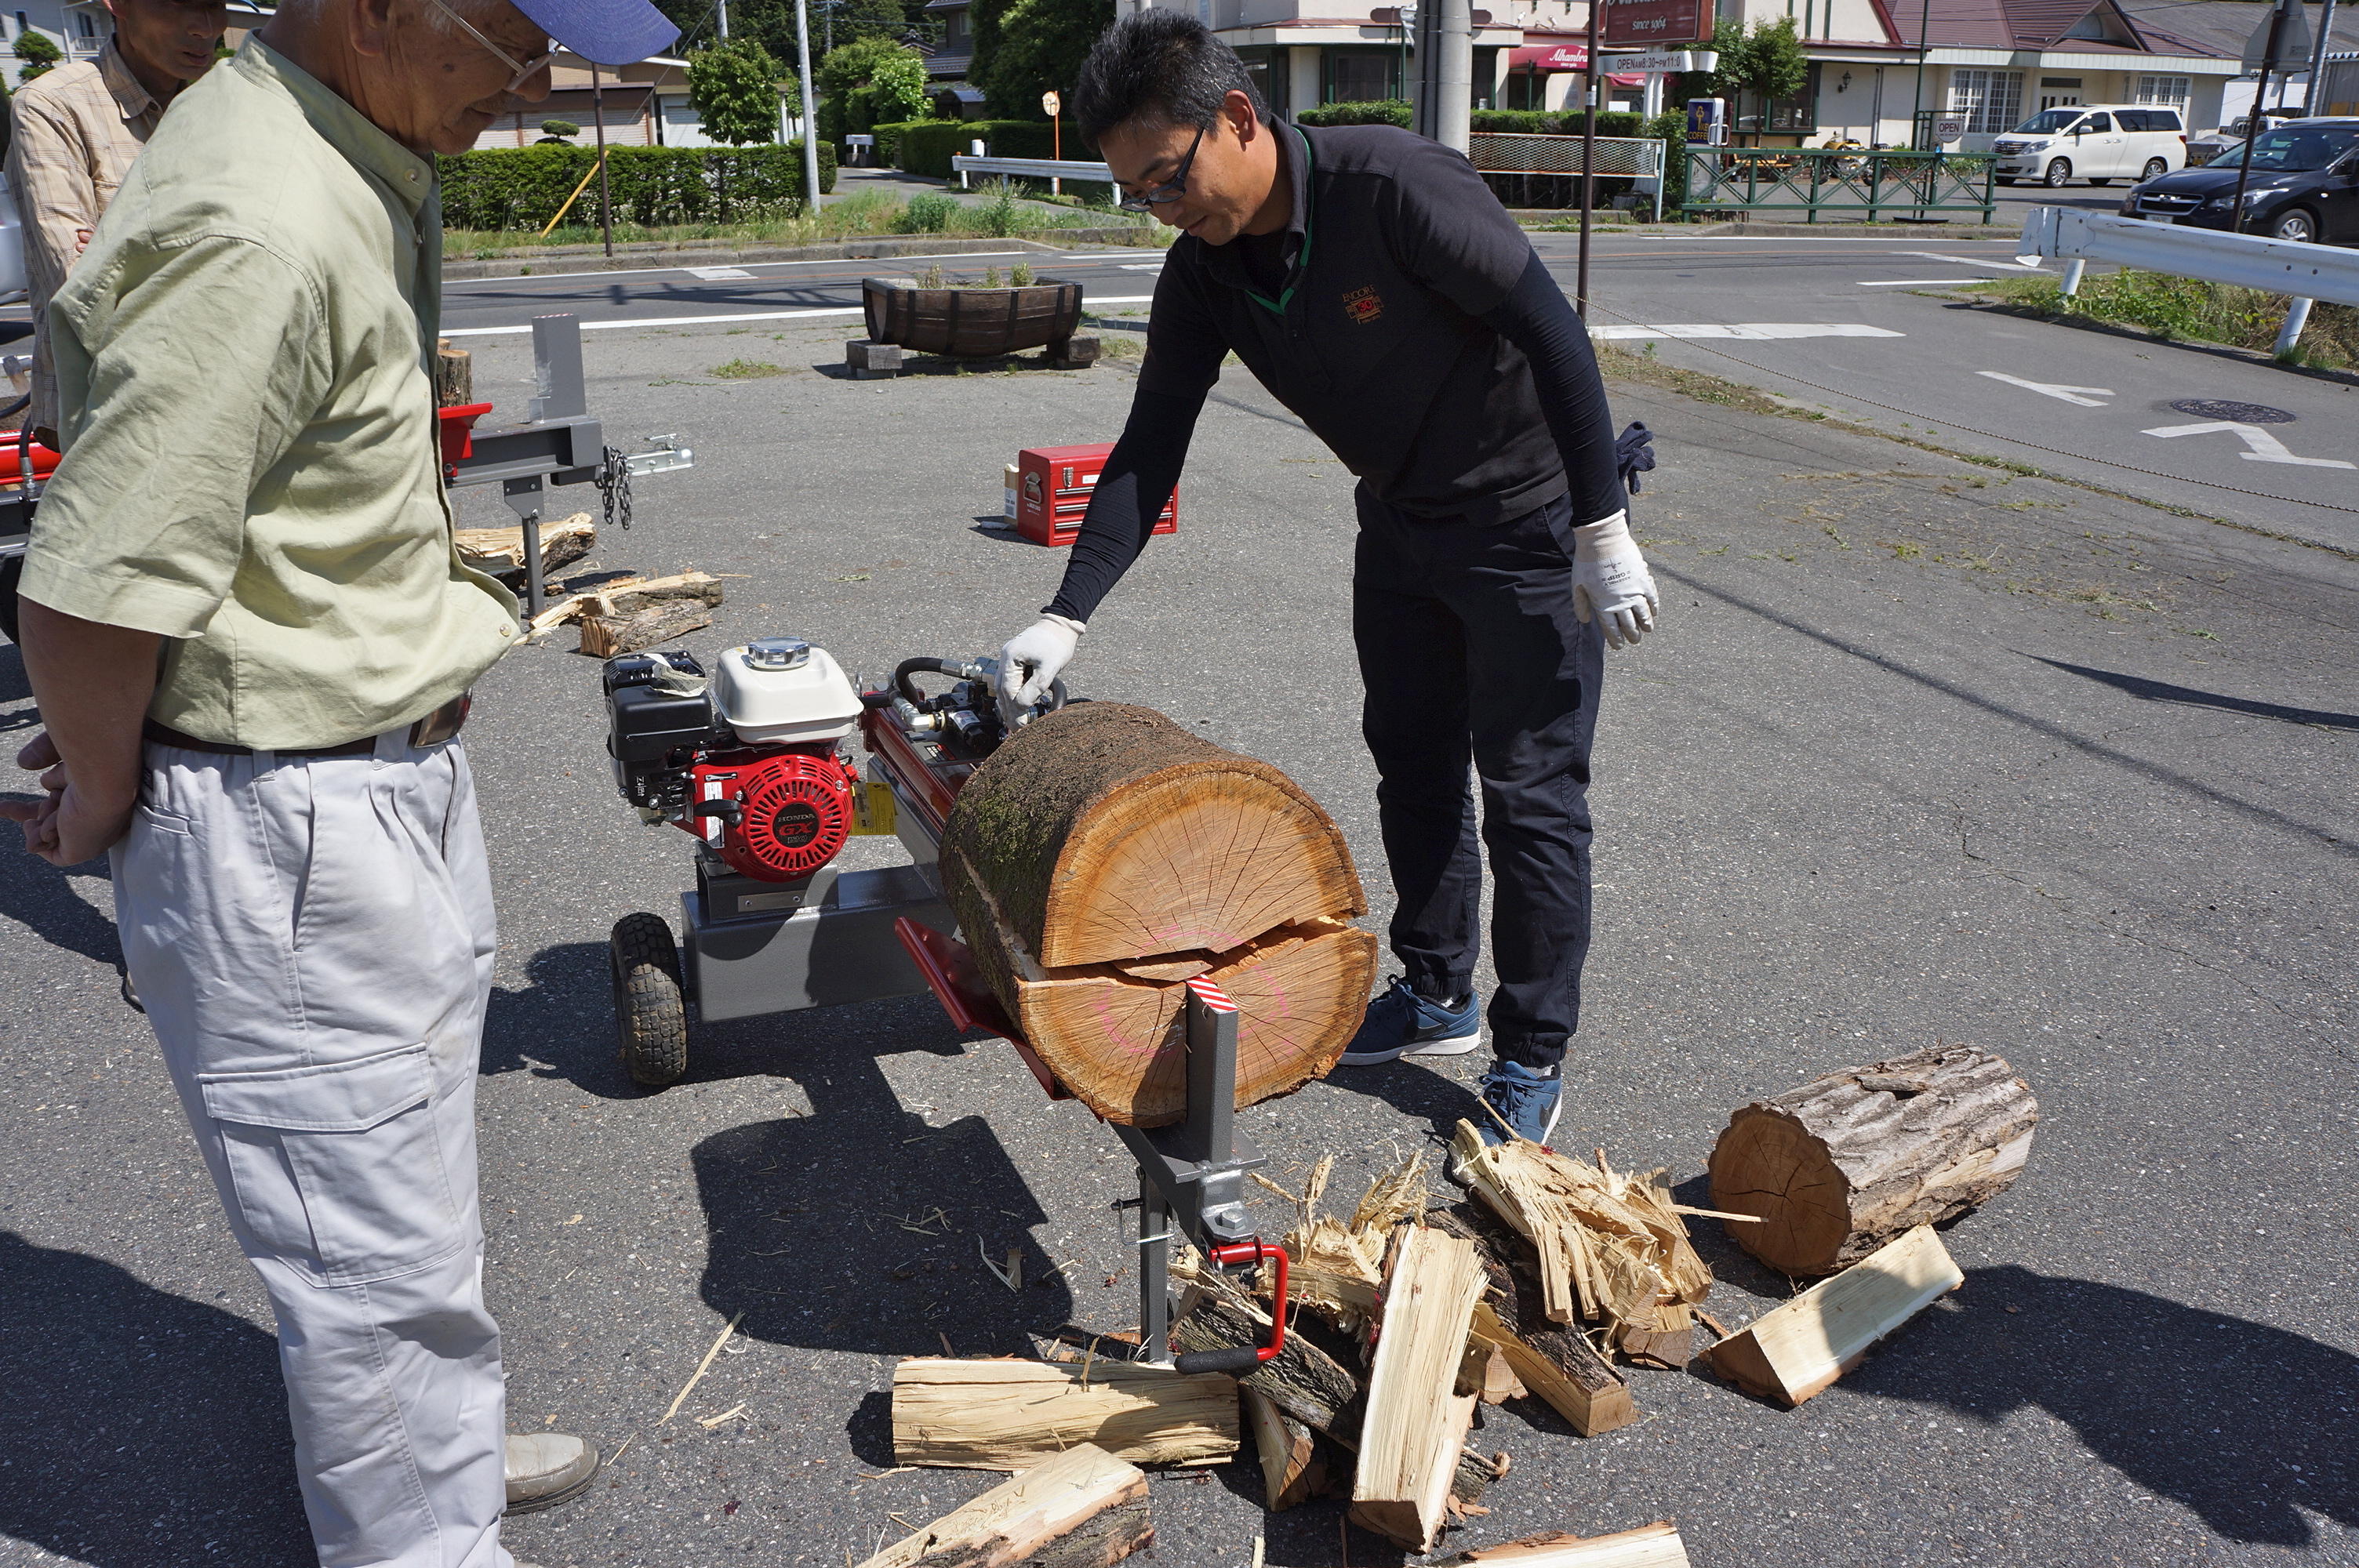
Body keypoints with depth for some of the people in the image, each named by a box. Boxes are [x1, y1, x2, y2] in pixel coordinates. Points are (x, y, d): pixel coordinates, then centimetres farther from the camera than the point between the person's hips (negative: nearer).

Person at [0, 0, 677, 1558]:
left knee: (413, 1177, 26)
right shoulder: (257, 231, -28)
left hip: (401, 772, 10)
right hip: (286, 836, -10)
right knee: (381, 1244, 7)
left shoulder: (369, 162, 6)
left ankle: (446, 1443, 48)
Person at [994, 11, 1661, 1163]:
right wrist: (1067, 614, -14)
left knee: (1530, 795, -1)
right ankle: (1438, 996, 34)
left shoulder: (1395, 187, -28)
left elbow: (1555, 335, -24)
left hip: (1529, 522, -7)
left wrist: (1603, 530, -23)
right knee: (1411, 766, 15)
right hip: (1401, 523, 7)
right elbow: (1150, 449, -5)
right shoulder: (1203, 272, -7)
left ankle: (1532, 1067, 12)